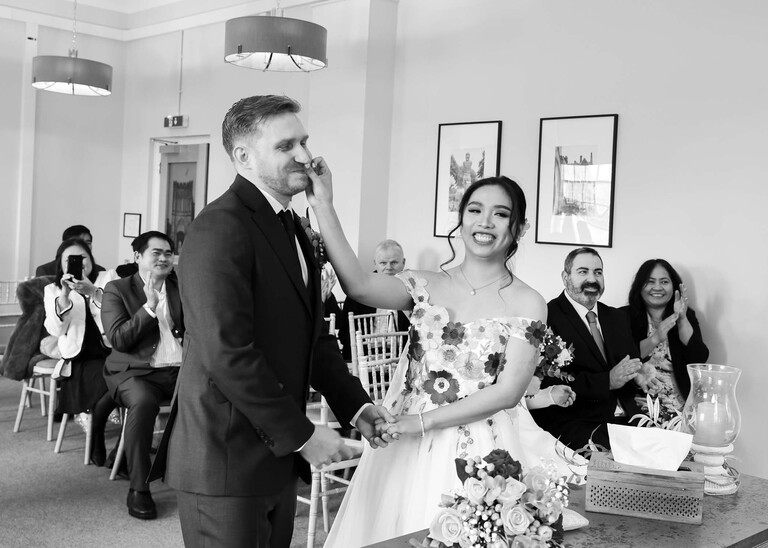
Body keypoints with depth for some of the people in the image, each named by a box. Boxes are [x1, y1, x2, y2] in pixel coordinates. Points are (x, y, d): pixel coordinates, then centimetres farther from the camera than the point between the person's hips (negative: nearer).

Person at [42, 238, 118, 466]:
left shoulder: (108, 278, 14)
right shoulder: (53, 289, 16)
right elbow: (56, 330, 0)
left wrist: (93, 291, -17)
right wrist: (64, 297, -14)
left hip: (114, 351, 1)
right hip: (81, 360, -1)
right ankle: (95, 441, -8)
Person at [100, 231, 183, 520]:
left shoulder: (179, 288, 18)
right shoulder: (117, 289, 6)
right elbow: (117, 339, -6)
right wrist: (149, 306, -14)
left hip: (179, 369, 4)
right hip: (136, 371, -4)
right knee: (144, 401, -37)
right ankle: (138, 488, -24)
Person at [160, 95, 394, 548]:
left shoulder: (296, 229, 12)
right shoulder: (221, 228, -18)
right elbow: (227, 353, -24)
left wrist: (355, 404, 5)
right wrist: (301, 433, -18)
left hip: (275, 455, 9)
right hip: (227, 460, -8)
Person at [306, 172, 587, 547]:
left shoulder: (528, 304, -3)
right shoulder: (425, 285, 2)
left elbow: (508, 391, -9)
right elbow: (358, 285, -16)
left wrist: (423, 420, -14)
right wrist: (324, 207, -22)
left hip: (480, 452, -2)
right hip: (405, 444, 2)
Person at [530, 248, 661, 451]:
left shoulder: (617, 318, 21)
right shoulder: (549, 317, -6)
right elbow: (550, 382, -13)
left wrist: (638, 375, -4)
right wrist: (607, 381, -18)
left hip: (626, 417, 7)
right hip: (573, 424, -7)